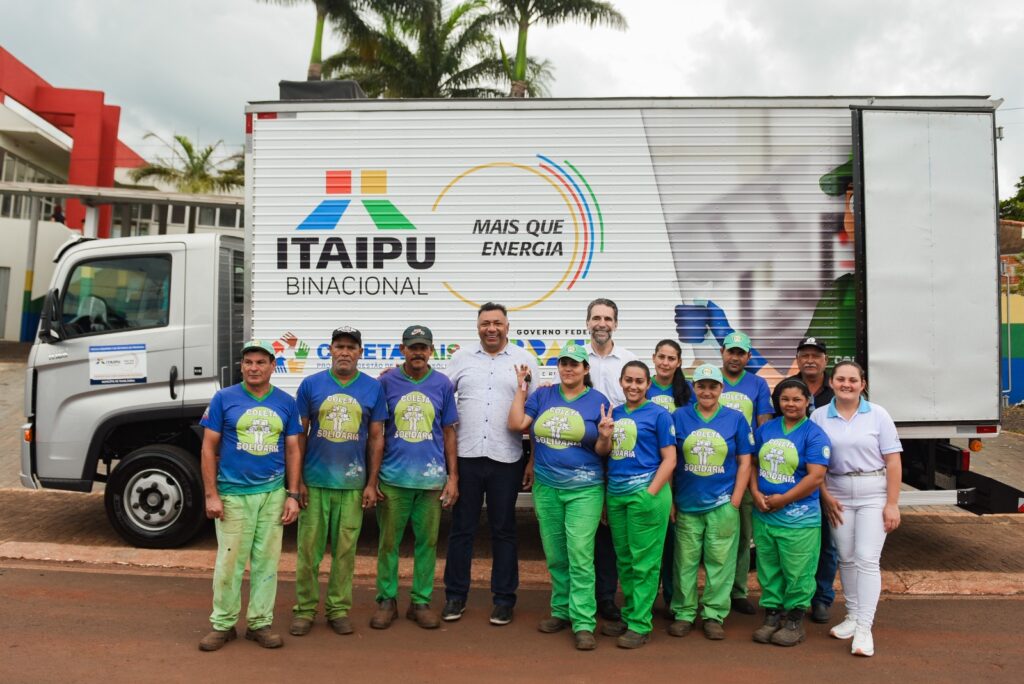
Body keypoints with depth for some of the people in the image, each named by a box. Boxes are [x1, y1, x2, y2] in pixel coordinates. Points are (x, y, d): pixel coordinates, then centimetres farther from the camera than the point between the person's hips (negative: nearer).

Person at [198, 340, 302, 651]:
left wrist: (292, 495, 1)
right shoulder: (224, 398, -2)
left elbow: (292, 450, 8)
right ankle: (223, 624, 20)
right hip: (233, 494, -2)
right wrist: (211, 495, -6)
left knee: (266, 561, 8)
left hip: (273, 493, 2)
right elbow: (209, 448, -1)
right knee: (229, 561, 4)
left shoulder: (286, 403, 4)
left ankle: (260, 623, 21)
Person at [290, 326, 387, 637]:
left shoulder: (373, 388, 2)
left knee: (345, 549, 8)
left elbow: (376, 439, 5)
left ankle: (339, 608, 22)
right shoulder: (310, 385, 1)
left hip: (353, 483, 1)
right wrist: (297, 481, -1)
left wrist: (372, 483, 1)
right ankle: (304, 609, 20)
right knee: (308, 547, 6)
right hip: (314, 481, 0)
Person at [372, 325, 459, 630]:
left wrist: (452, 477, 4)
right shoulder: (386, 382, 1)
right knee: (388, 542, 7)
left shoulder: (442, 384, 4)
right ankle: (386, 600, 23)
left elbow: (448, 433, 9)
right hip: (393, 477, -1)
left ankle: (421, 602, 22)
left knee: (427, 542, 8)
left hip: (431, 478, 1)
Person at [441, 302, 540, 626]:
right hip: (465, 455, 1)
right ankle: (455, 596, 23)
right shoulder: (461, 358, 7)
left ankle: (504, 599, 21)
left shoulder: (525, 360, 4)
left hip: (506, 459, -1)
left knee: (503, 530, 9)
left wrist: (534, 460, -1)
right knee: (461, 528, 9)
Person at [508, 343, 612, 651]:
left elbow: (601, 451, 0)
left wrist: (605, 436, -22)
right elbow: (516, 424, -2)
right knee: (555, 556, 13)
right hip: (546, 487, 4)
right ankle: (561, 611, 28)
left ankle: (584, 623, -1)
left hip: (584, 490, -3)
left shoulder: (597, 400, -1)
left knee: (580, 556, -8)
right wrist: (521, 388, 0)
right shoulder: (543, 395, 7)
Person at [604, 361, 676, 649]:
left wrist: (650, 493, -13)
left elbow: (670, 459, -6)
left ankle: (640, 625, 10)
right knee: (624, 560, 14)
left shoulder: (658, 414, -2)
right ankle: (628, 616, 27)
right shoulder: (614, 414, 13)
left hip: (646, 493, -5)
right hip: (615, 494, 5)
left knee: (644, 562, 1)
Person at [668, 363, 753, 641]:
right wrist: (669, 500, 0)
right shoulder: (679, 417, 2)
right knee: (685, 561, 8)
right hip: (686, 504, 1)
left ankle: (714, 615, 19)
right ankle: (683, 613, 21)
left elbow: (744, 462, 4)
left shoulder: (736, 419, 2)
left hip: (722, 505, 0)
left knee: (719, 561, 5)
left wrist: (735, 502, -2)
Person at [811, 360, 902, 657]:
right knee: (846, 558, 10)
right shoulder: (819, 416, 1)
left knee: (867, 559, -6)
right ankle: (852, 615, 24)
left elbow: (893, 461, -4)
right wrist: (825, 497, -4)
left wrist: (892, 504, -8)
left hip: (873, 494, -2)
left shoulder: (878, 415, -3)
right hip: (837, 495, 2)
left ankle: (864, 628, -2)